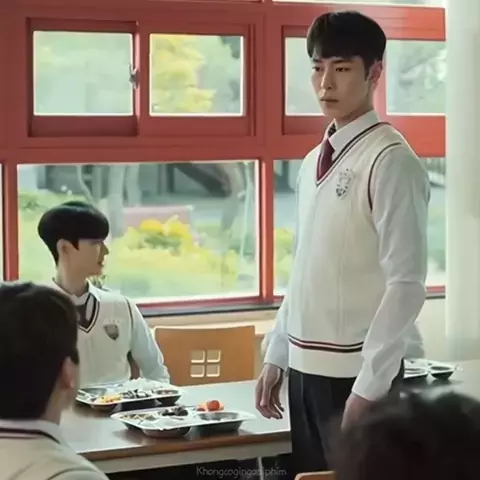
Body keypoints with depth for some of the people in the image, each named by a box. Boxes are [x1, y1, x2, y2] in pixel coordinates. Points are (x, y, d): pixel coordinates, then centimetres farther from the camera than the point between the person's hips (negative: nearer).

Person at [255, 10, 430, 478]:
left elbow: (406, 284, -16)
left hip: (356, 375, -7)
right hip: (306, 370, 7)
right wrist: (276, 356, 14)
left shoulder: (391, 161, -13)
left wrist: (369, 386, -17)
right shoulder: (313, 162, 10)